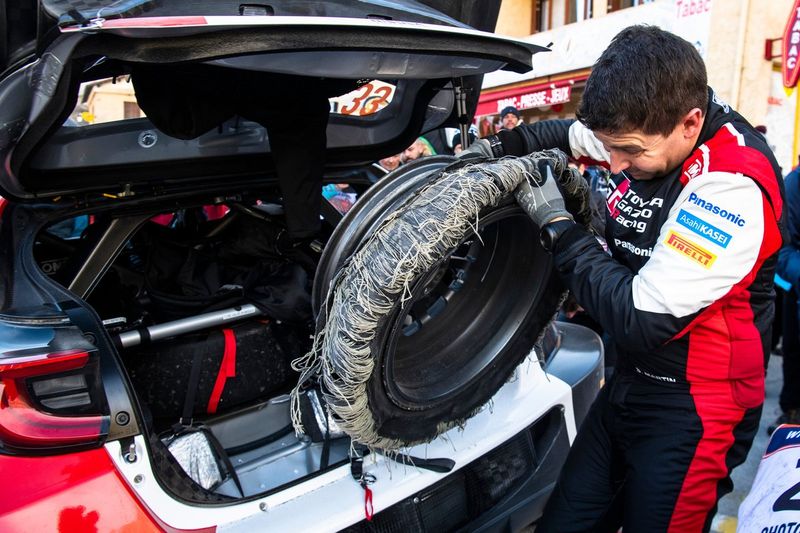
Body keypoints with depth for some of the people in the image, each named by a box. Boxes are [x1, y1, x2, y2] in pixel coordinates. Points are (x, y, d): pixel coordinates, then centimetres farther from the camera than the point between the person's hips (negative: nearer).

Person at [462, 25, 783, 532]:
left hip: (691, 411, -7)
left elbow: (642, 322, -28)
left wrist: (557, 223, -20)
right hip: (629, 380, 7)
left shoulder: (732, 186, -28)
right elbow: (568, 133, 18)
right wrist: (495, 147, 1)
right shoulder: (646, 130, -5)